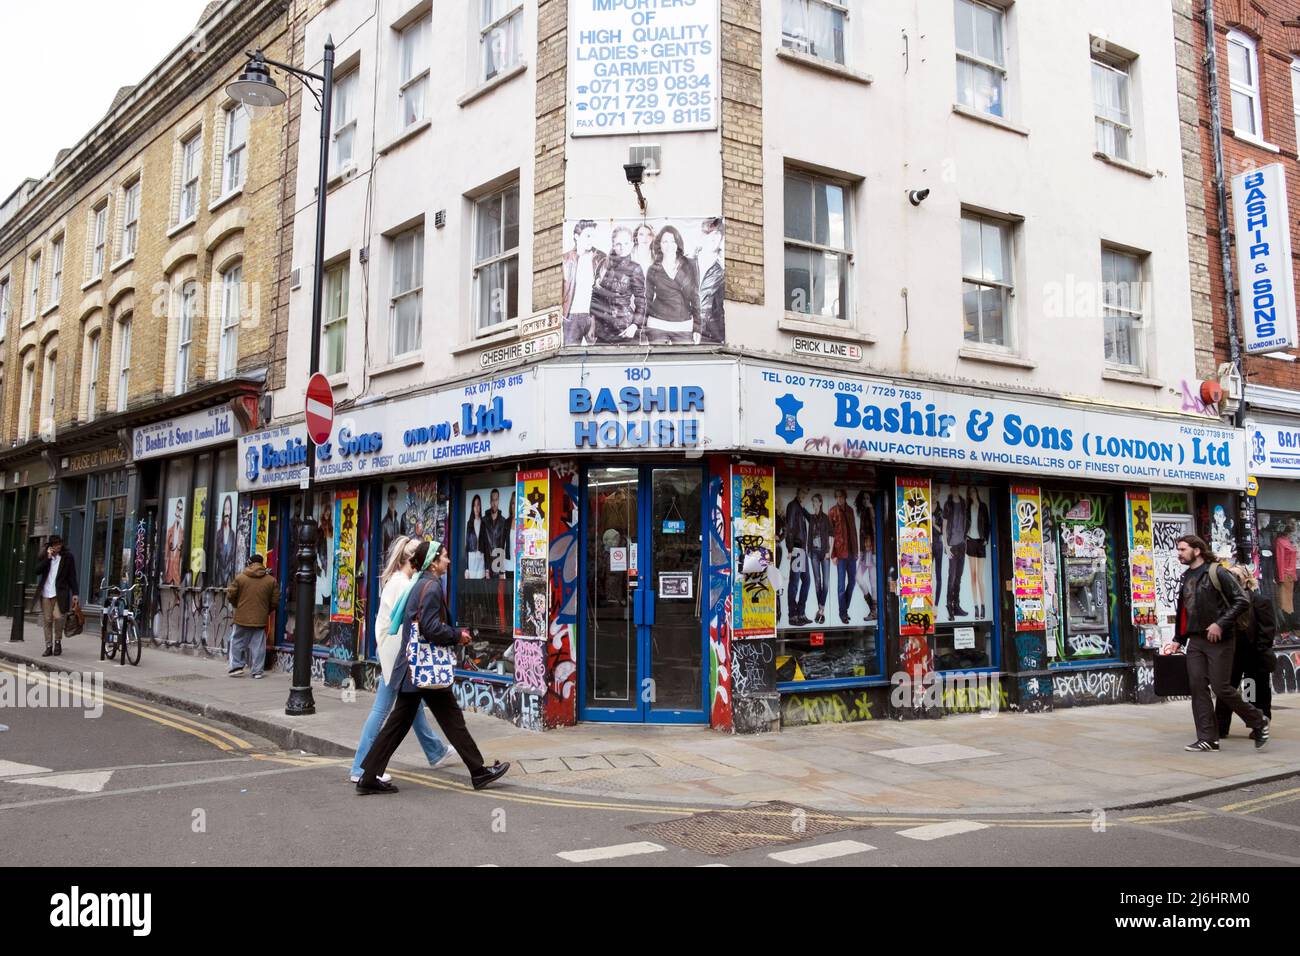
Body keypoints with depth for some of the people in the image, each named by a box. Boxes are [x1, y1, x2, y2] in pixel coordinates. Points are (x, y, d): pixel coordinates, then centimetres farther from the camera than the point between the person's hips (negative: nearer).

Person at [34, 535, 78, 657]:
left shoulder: (68, 557, 3)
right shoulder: (44, 556, 10)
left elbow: (72, 576, 3)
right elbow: (37, 570, -5)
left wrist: (74, 593, -2)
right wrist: (48, 558, -12)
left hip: (60, 593, -3)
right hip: (46, 593, 3)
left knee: (58, 617, -16)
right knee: (47, 620, 3)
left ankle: (58, 641, 6)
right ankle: (49, 646, 10)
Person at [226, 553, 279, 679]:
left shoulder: (240, 577, -3)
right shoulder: (271, 580, -1)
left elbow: (231, 596, 0)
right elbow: (275, 602, 1)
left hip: (242, 618, -1)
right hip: (260, 620, 1)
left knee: (237, 642, 15)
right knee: (258, 646, 6)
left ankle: (237, 666, 12)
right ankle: (257, 671, 7)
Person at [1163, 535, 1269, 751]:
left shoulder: (1216, 573, -8)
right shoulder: (1186, 578, 14)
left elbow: (1242, 600, -12)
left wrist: (1221, 624, -19)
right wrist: (1178, 640, 15)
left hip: (1218, 640, -7)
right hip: (1195, 641, 7)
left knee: (1221, 687, -6)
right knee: (1198, 687, 1)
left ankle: (1258, 721, 17)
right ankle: (1207, 739, 6)